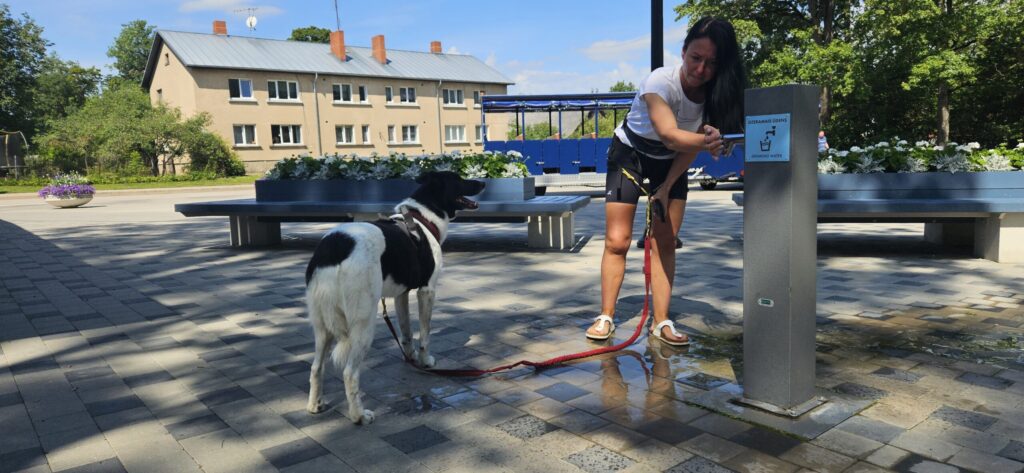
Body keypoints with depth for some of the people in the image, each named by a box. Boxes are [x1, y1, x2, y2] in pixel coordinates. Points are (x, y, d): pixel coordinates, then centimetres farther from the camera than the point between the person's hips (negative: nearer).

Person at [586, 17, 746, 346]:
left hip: (671, 163, 4)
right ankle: (606, 317, 5)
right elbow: (670, 135, -48)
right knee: (617, 241, -7)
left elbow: (690, 149, -11)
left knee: (665, 243, -1)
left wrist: (666, 187, -14)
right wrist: (704, 141, -67)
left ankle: (661, 322, 5)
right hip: (629, 154, -3)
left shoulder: (716, 94, -19)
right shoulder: (660, 82, -32)